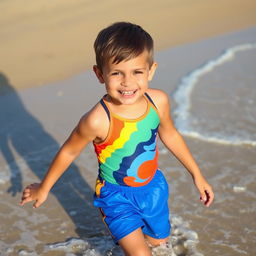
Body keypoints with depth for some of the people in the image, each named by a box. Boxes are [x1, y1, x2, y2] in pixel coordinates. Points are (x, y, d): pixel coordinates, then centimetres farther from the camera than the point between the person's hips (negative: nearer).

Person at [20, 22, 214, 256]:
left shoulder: (158, 101, -19)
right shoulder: (98, 120, -33)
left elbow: (170, 135, 1)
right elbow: (68, 152, -15)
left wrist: (197, 175, 10)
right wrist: (43, 188, 0)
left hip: (153, 186, 5)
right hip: (116, 196, -5)